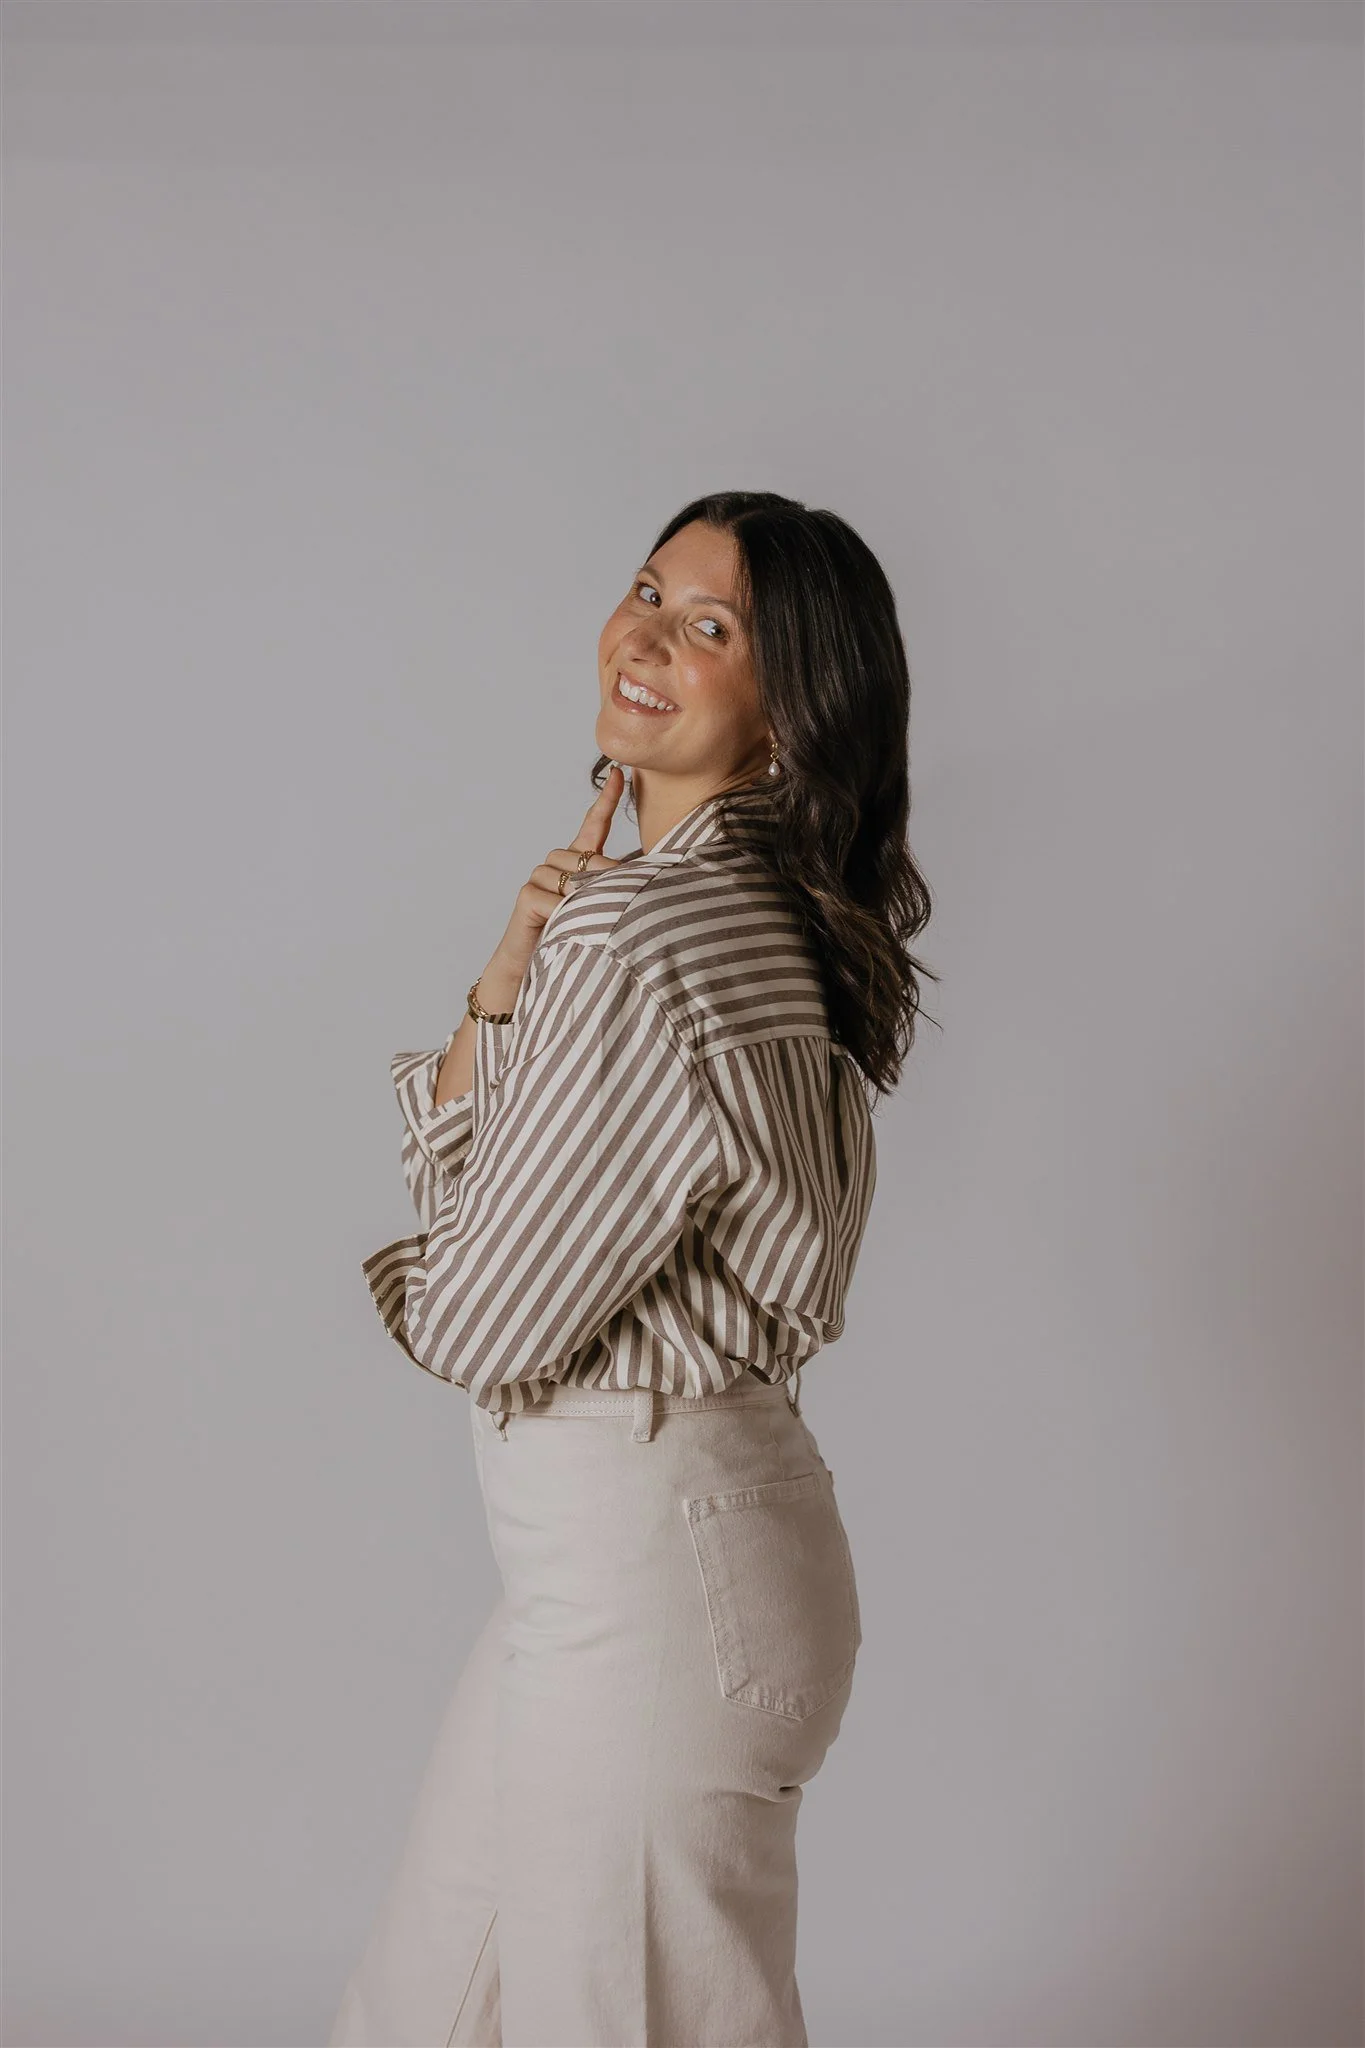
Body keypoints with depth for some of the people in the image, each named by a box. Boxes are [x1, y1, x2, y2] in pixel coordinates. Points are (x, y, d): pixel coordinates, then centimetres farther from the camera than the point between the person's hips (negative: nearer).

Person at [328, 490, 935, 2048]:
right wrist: (506, 982, -7)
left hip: (650, 1568, -10)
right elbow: (455, 1170, 11)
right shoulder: (717, 905, 8)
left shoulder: (644, 940, -23)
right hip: (618, 1549, 10)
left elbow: (476, 1322, -18)